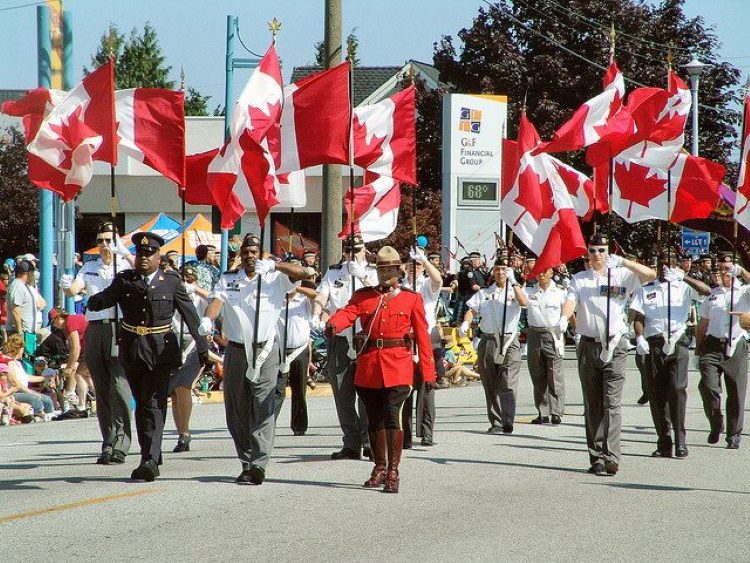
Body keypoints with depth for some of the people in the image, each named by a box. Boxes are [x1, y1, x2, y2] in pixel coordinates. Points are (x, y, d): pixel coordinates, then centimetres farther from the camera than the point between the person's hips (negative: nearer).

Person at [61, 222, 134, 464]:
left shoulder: (126, 265, 5)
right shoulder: (90, 267, 17)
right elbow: (74, 289, 3)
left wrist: (123, 252, -30)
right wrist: (68, 285, -20)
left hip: (120, 328, -5)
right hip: (95, 328, 5)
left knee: (119, 386, -14)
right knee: (101, 390, 6)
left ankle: (119, 446, -16)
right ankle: (108, 444, 12)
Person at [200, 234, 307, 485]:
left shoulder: (274, 278, 6)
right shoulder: (228, 279, 13)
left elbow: (302, 273, -8)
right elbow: (217, 301, -3)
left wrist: (273, 265, -20)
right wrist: (207, 319, -25)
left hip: (265, 351, -4)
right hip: (236, 351, 4)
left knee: (262, 410, -10)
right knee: (236, 411, 7)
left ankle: (258, 465, -15)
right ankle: (247, 462, 17)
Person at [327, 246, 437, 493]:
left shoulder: (412, 299, 6)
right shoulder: (363, 296, 12)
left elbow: (422, 336, 4)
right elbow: (347, 312, -7)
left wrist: (428, 373, 0)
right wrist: (333, 324, -31)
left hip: (398, 366, -3)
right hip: (368, 366, 3)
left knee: (392, 416, -15)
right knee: (374, 420, 12)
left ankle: (393, 473, -15)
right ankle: (380, 468, 26)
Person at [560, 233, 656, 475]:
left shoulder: (621, 276, 5)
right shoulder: (579, 279, 10)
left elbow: (650, 275, -7)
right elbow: (571, 301, -5)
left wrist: (622, 262, -16)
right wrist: (563, 319, -28)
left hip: (614, 345, -3)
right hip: (588, 345, 3)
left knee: (612, 403, -10)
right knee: (592, 405, 6)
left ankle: (611, 458, -16)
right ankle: (596, 457, 11)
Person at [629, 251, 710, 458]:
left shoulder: (683, 287, 11)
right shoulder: (645, 291, 16)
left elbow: (706, 291, -6)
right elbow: (637, 317, 7)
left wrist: (683, 277, -15)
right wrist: (639, 337, -11)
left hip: (677, 342, -2)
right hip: (653, 344, 2)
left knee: (678, 389, -14)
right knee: (656, 393, 1)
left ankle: (680, 440, -12)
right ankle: (663, 443, 7)